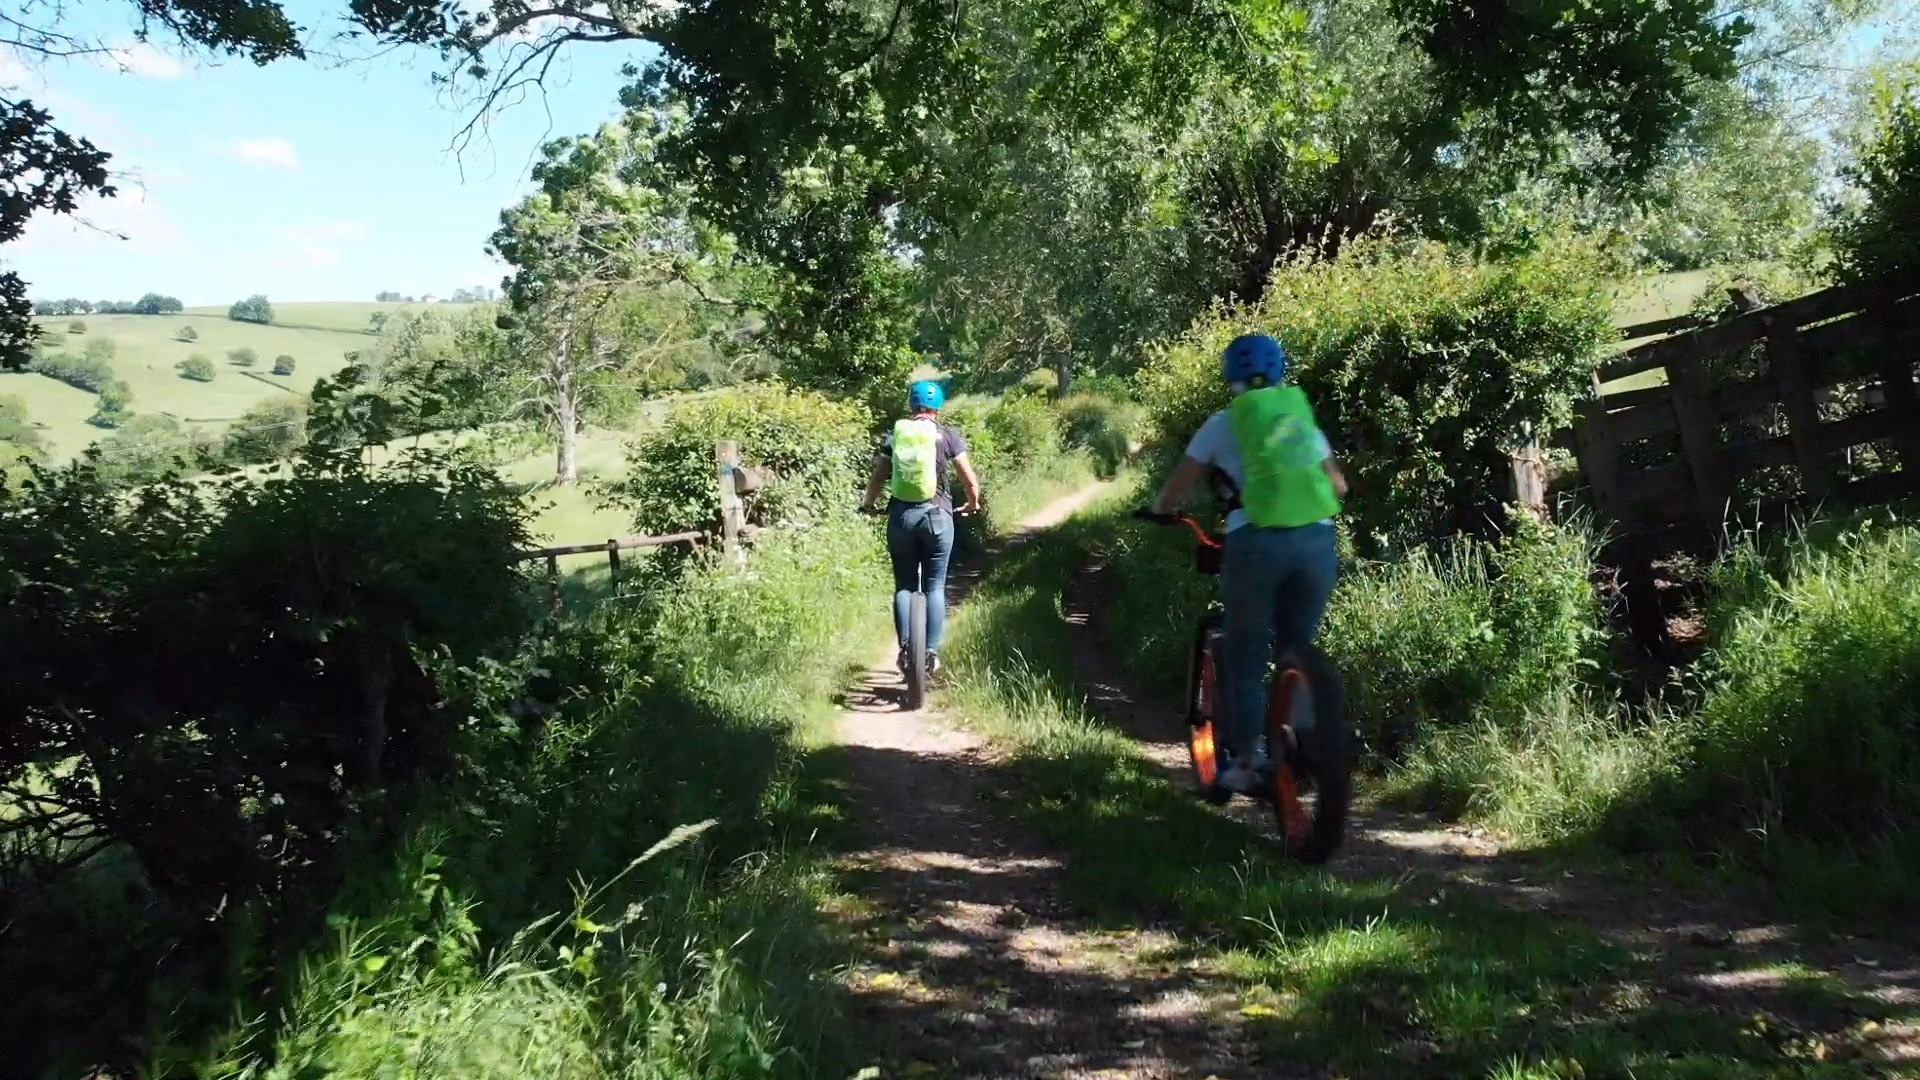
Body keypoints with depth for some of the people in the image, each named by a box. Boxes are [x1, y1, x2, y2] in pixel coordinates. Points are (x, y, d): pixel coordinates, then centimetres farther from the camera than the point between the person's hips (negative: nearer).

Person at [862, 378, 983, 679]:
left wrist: (868, 504, 26)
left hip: (900, 515, 1)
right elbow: (970, 478, 1)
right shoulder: (947, 434, 0)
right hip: (936, 515, -1)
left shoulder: (895, 434, 5)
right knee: (934, 586, 8)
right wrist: (973, 504, 20)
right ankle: (932, 650, 4)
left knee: (904, 585, 11)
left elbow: (877, 477, 7)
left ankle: (905, 647, 1)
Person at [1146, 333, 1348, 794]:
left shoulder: (1223, 423, 9)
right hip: (1316, 539, 3)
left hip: (1256, 543, -3)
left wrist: (1162, 508, 30)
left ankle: (1246, 762, 11)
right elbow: (1337, 486, 26)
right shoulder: (1302, 418, 19)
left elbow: (1172, 494, 9)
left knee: (1246, 659, 11)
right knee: (1297, 652, 18)